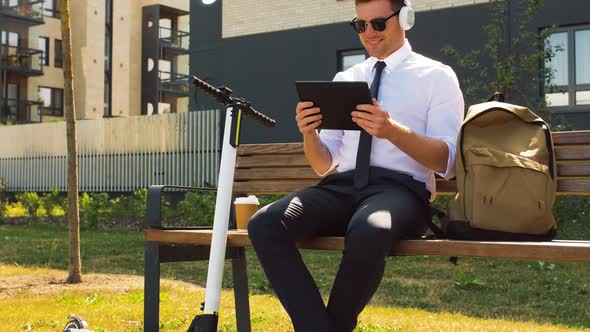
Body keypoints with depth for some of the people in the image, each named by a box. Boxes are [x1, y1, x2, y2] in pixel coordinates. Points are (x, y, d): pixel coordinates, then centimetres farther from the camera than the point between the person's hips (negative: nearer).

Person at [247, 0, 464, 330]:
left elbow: (448, 161, -2)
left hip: (401, 188, -4)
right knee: (264, 224, -24)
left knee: (368, 231, -40)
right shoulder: (345, 79, 22)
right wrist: (309, 133, -3)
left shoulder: (437, 76, 9)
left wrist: (393, 131, -19)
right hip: (342, 187, 4)